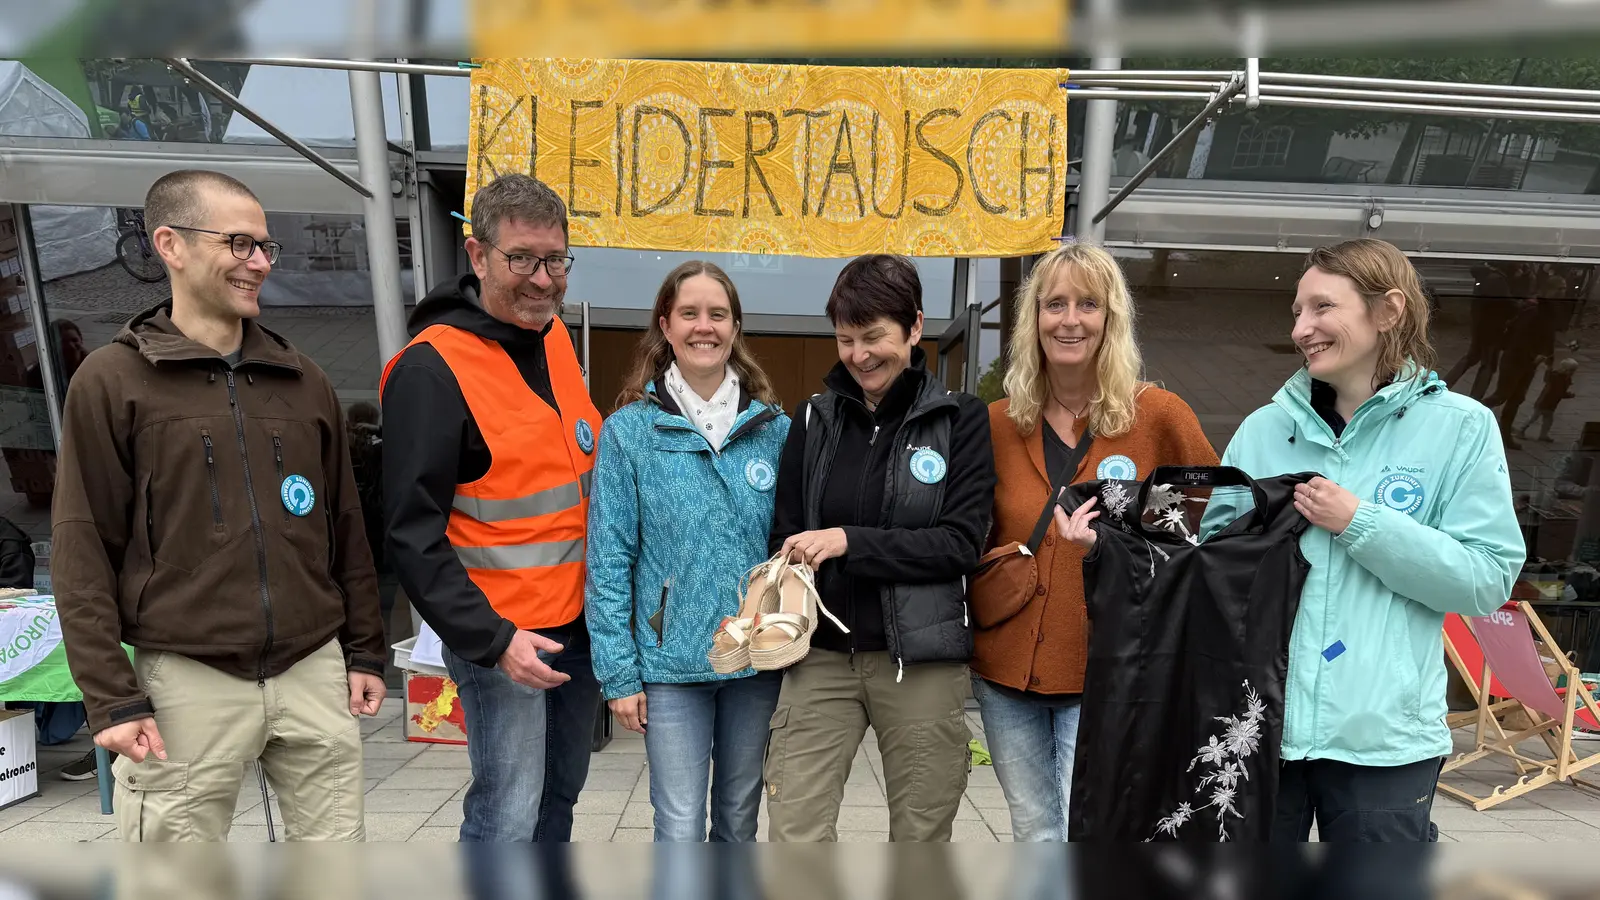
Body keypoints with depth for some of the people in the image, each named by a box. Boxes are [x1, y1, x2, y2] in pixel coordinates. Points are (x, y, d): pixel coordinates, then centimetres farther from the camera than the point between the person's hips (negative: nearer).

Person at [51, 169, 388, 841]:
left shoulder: (303, 380, 10)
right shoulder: (112, 381, -1)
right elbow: (84, 553, -3)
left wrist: (364, 651, 10)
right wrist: (112, 698, -7)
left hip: (314, 670, 3)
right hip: (188, 680, -3)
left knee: (336, 842, 9)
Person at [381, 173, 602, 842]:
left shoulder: (556, 338, 6)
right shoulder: (431, 369, -17)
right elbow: (413, 535, -18)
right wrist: (491, 640, -22)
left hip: (579, 622, 8)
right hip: (500, 636, -7)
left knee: (560, 793, 20)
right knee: (508, 816, 0)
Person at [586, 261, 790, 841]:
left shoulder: (775, 429, 2)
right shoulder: (629, 430, -5)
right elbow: (609, 561, -5)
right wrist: (618, 672, -7)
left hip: (759, 660, 3)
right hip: (671, 662, -2)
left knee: (740, 816, 18)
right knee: (680, 827, 4)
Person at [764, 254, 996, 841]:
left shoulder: (960, 419, 0)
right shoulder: (813, 419, 8)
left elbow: (961, 542, -9)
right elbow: (784, 537, 10)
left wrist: (851, 542, -18)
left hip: (922, 660, -1)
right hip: (821, 658, 2)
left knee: (920, 836, 11)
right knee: (793, 835, -3)